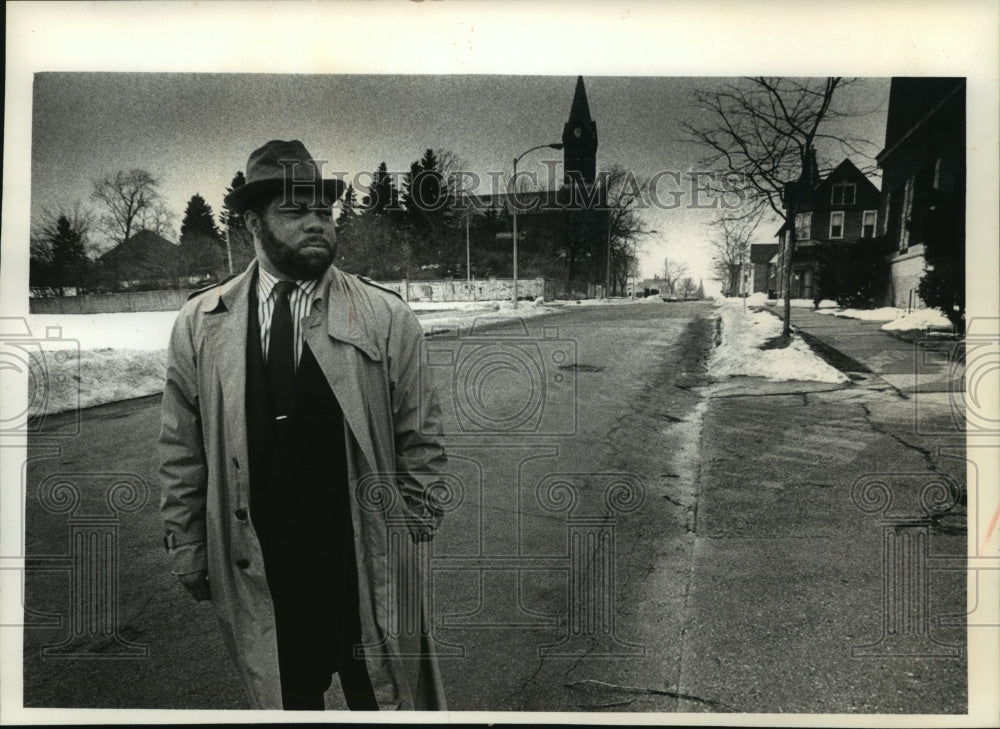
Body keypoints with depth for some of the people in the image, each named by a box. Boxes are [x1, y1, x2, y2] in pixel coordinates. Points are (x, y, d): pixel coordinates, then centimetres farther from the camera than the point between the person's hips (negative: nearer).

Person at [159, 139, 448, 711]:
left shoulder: (388, 317, -4)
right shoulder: (200, 323, 2)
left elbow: (421, 442, -1)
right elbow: (182, 451, 5)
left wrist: (413, 538, -4)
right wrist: (187, 551, 5)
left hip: (370, 569, -1)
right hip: (257, 574, 2)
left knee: (386, 699, 13)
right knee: (285, 701, 17)